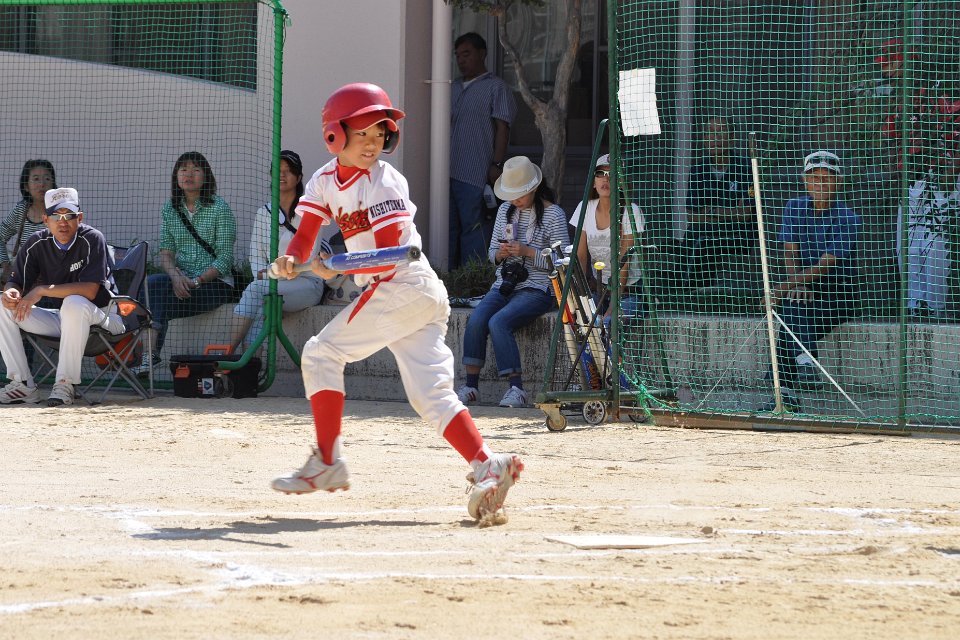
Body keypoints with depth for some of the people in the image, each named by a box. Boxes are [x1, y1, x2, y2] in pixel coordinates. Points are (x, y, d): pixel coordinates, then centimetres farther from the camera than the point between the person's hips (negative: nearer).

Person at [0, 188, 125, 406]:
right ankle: (23, 385, -11)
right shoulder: (37, 243, -1)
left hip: (100, 318, -6)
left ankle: (65, 385, -31)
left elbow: (89, 290, -27)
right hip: (57, 319, 6)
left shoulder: (92, 239, -17)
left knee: (74, 303, -38)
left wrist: (42, 290, -27)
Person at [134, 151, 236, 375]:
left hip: (214, 282, -4)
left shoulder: (219, 209, -3)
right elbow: (165, 253, 5)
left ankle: (151, 354, -28)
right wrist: (176, 276, -17)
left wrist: (197, 281, -20)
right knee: (151, 283, -29)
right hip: (181, 280, 4)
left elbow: (224, 258, -8)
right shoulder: (169, 210, 12)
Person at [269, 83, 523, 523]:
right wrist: (290, 259, -14)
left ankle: (327, 464, -2)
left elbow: (389, 259, -17)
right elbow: (305, 237, 7)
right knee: (429, 392, -2)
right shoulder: (326, 180, 10)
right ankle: (486, 466, -15)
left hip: (403, 287, -8)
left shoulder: (385, 183, -13)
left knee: (322, 352, -3)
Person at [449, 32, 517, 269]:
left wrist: (497, 165, -14)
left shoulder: (496, 88, 1)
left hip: (476, 175, -7)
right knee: (449, 227, 7)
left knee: (473, 227, -7)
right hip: (449, 172, 7)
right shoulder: (454, 88, 22)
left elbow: (502, 128, -5)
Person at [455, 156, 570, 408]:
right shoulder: (506, 210, 15)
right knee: (476, 320, -23)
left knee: (498, 322, -30)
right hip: (504, 286, 6)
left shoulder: (553, 214, -3)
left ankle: (516, 388, -29)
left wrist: (528, 252, -17)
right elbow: (492, 253, 20)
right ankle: (471, 385, -21)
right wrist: (501, 254, -4)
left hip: (536, 289, -6)